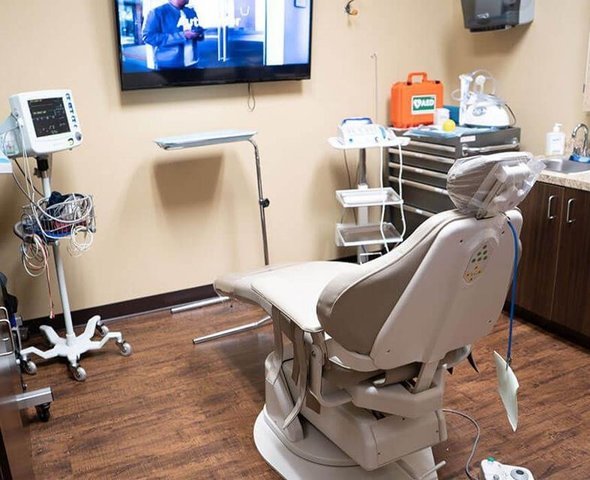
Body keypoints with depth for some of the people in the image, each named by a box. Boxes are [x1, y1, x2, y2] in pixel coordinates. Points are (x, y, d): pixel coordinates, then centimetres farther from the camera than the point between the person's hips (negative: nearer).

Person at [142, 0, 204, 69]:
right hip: (168, 66, -7)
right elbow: (148, 37, -17)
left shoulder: (191, 12, 14)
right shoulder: (158, 12, -8)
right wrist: (182, 36, -21)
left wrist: (199, 33, -4)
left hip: (191, 64, 7)